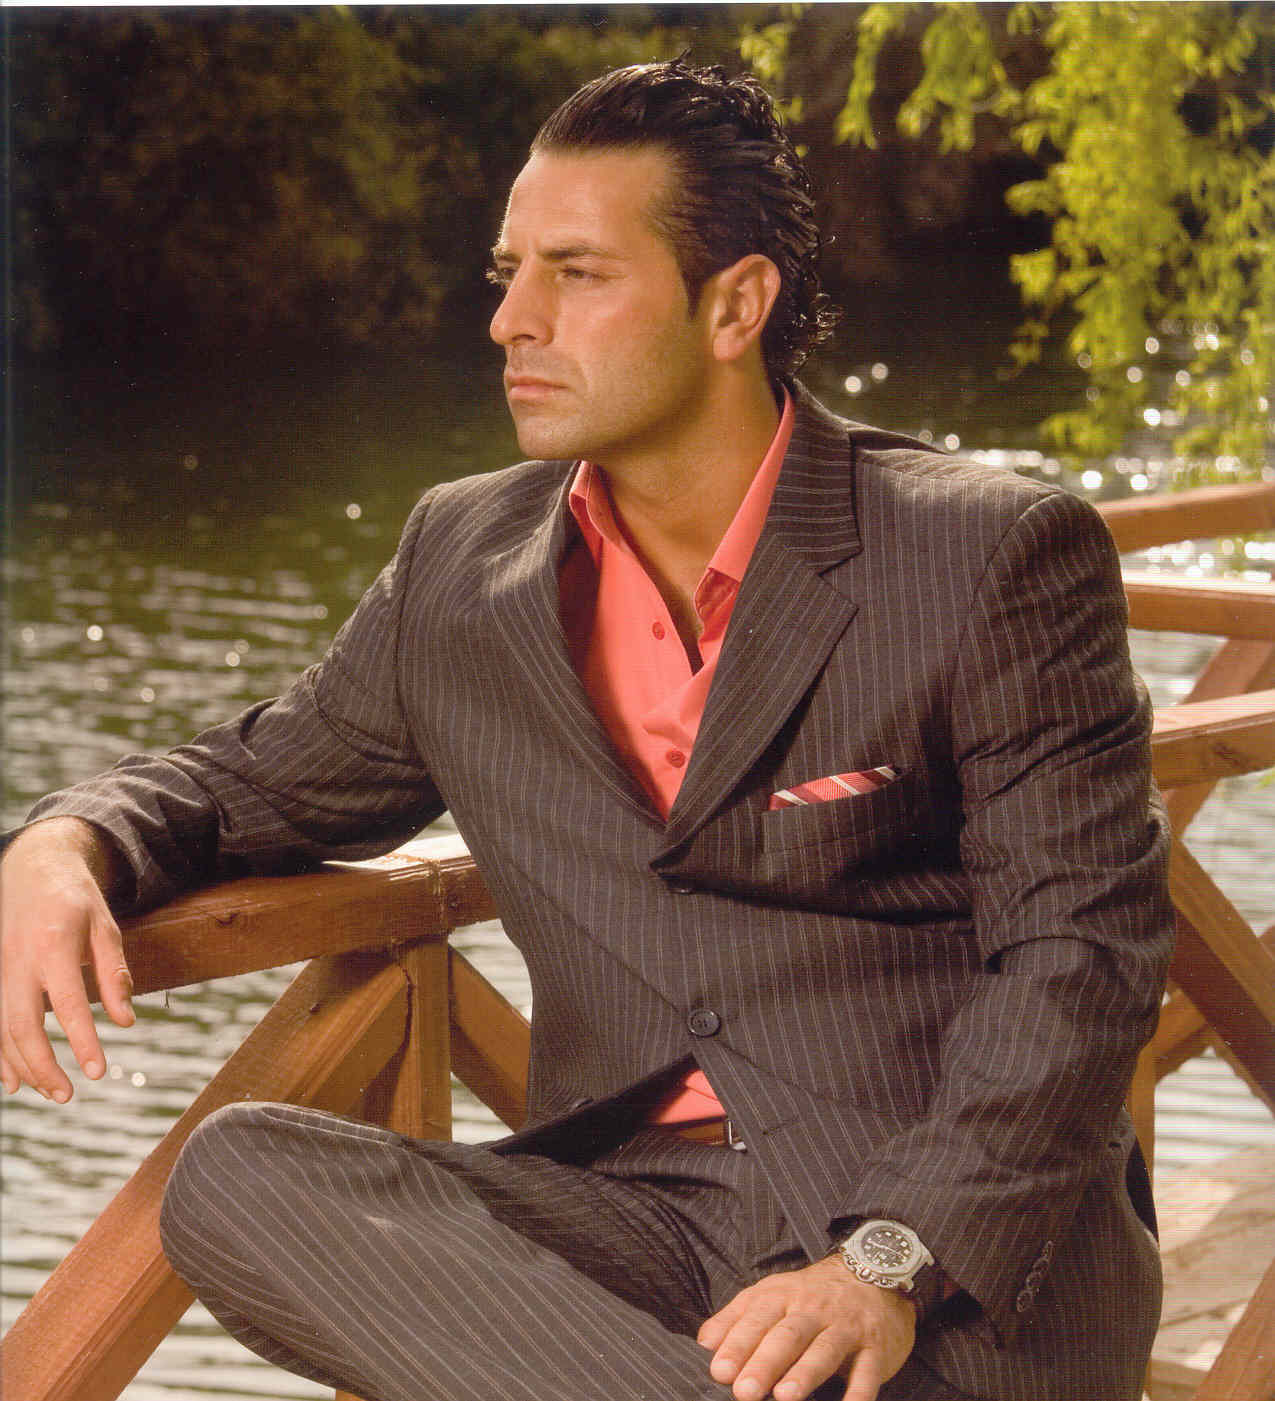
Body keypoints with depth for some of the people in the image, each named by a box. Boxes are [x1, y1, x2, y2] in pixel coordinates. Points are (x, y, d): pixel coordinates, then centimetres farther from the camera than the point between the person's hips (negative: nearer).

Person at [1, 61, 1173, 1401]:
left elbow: (1081, 944, -6)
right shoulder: (464, 561, 14)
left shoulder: (994, 553, -2)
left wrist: (892, 1257, -21)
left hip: (969, 1232, -6)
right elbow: (262, 777, 26)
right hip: (633, 1213, 7)